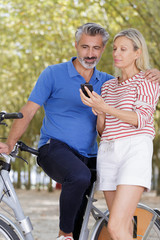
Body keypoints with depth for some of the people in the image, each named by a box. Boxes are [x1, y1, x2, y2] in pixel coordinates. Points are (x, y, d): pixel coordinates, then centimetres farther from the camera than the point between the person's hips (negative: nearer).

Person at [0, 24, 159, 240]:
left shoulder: (106, 82, 13)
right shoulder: (53, 74, 1)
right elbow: (28, 111, -3)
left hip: (88, 157, 5)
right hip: (54, 148, -5)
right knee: (80, 177, -35)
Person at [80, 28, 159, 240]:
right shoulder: (108, 86, 21)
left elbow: (141, 118, -10)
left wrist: (106, 108, -21)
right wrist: (99, 113, -3)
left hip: (135, 150, -6)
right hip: (108, 151, 6)